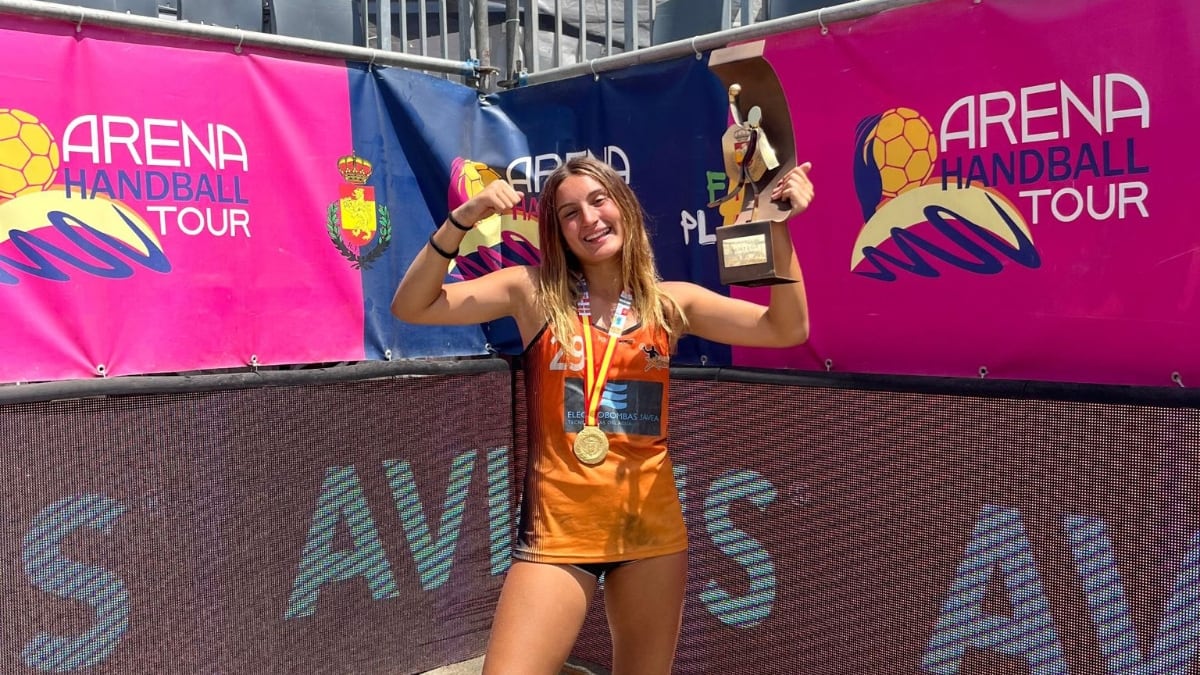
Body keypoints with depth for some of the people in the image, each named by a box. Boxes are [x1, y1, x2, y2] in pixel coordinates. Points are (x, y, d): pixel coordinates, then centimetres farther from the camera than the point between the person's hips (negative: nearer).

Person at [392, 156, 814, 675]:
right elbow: (410, 307, -4)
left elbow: (786, 329, -2)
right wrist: (461, 221, -16)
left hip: (652, 526, 3)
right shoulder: (533, 291, 0)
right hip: (558, 527, -2)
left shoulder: (671, 302, 4)